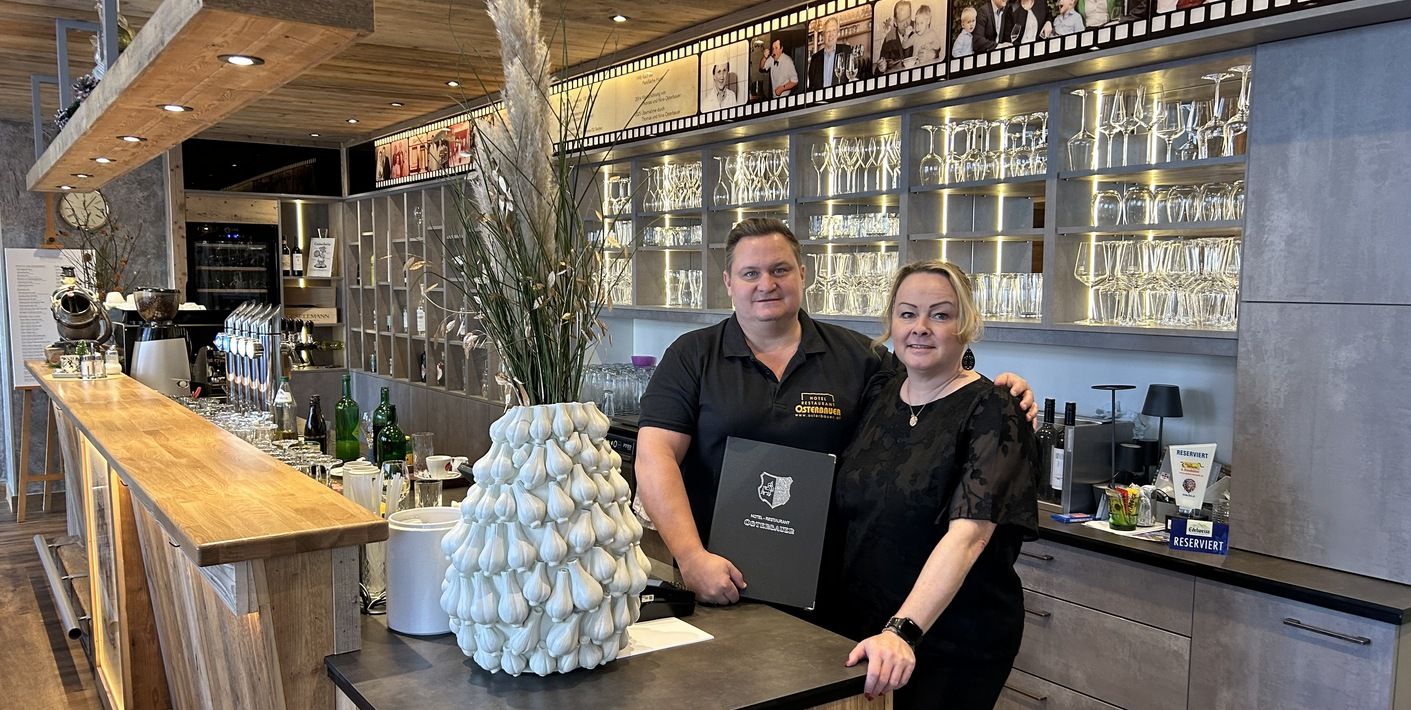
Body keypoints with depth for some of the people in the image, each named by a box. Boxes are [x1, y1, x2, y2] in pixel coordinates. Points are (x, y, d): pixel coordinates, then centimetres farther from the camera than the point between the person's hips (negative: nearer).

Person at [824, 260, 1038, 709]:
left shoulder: (992, 414, -15)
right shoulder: (880, 395, 2)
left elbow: (967, 533, -28)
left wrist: (902, 631, -39)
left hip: (953, 646, -5)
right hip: (855, 628, 6)